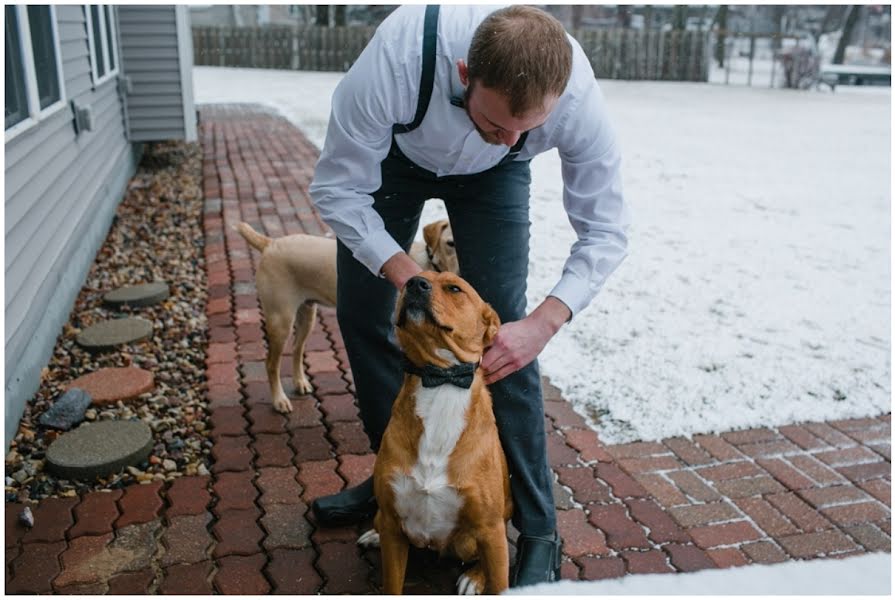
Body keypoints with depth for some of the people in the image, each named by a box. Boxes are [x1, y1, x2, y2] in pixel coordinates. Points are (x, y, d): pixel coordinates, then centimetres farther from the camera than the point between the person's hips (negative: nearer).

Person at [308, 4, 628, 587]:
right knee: (359, 313, 3)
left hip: (494, 176, -1)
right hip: (396, 154, 2)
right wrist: (408, 276, -39)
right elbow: (337, 189, -29)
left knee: (505, 332, -13)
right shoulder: (395, 61, -43)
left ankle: (539, 530, 1)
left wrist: (544, 322, -39)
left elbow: (605, 231, -26)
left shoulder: (578, 96, -38)